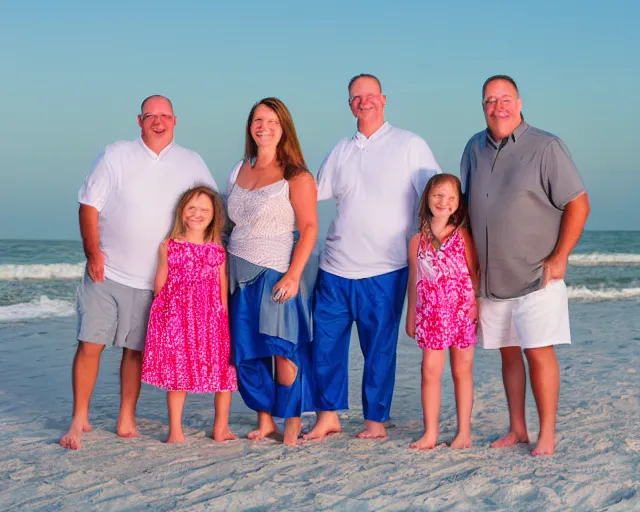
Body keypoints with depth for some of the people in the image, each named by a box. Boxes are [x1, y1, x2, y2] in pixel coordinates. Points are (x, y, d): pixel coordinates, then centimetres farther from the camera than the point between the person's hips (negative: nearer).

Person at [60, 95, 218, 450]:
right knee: (89, 344, -4)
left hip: (152, 279, 1)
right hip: (105, 273, -1)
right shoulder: (116, 155, -1)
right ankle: (79, 419, 6)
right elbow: (88, 205, -2)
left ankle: (126, 419, 18)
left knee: (135, 349, 7)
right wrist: (93, 253, -11)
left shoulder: (191, 164, 4)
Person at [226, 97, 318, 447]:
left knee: (282, 351, -6)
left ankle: (293, 422, 8)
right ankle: (264, 420, 18)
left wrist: (293, 276, -19)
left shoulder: (296, 177, -5)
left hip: (274, 274, -6)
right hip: (239, 276, 6)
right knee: (245, 353, 5)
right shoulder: (240, 170, 13)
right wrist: (225, 267, 11)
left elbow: (309, 229, -10)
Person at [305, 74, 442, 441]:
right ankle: (329, 416, 16)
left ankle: (376, 420, 15)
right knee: (326, 342, 4)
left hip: (384, 270, -4)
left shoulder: (410, 145, 1)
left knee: (380, 348, 3)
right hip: (336, 267, 4)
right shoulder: (341, 150, 13)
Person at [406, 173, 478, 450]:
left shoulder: (463, 236, 1)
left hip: (462, 312, -2)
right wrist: (411, 316, 13)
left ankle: (464, 432, 13)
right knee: (430, 370, -2)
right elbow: (414, 281, 12)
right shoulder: (418, 241, 7)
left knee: (462, 371, 6)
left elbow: (474, 273, 1)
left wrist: (476, 303, -11)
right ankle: (430, 433, 6)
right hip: (430, 314, 2)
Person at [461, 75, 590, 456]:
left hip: (536, 277, -5)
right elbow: (466, 208, 18)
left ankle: (547, 435, 1)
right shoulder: (475, 149, 9)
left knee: (538, 352, -6)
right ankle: (517, 430, 20)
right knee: (508, 352, 11)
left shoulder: (545, 147, -8)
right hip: (492, 278, 5)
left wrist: (559, 258, -13)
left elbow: (578, 204, -8)